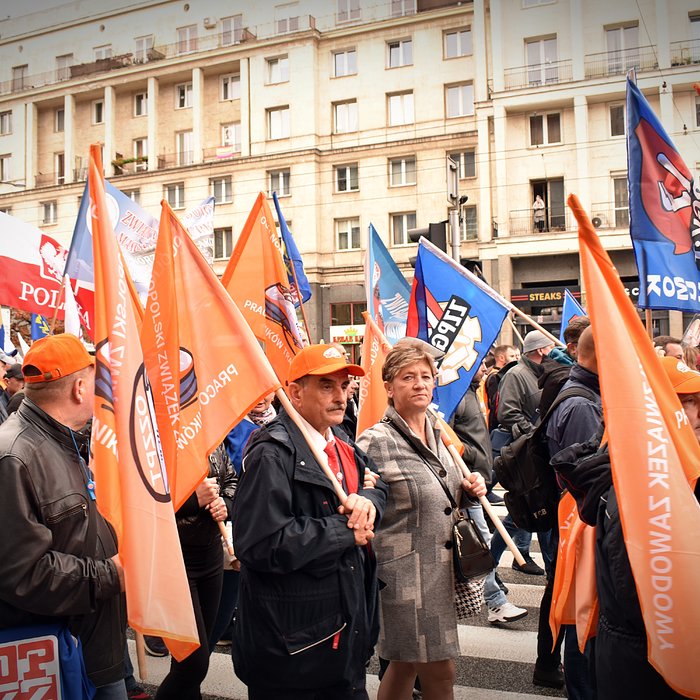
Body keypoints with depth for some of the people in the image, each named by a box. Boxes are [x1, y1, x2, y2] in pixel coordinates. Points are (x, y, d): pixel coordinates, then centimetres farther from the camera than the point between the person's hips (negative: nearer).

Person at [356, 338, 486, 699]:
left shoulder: (439, 432, 10)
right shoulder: (375, 442, -15)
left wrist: (470, 489, 4)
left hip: (440, 570, 7)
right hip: (404, 572, -7)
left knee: (405, 664, 19)